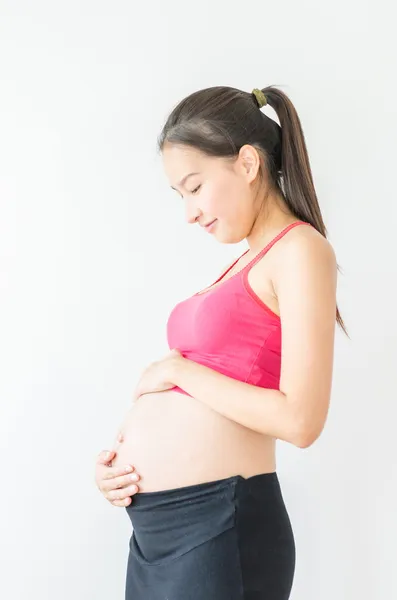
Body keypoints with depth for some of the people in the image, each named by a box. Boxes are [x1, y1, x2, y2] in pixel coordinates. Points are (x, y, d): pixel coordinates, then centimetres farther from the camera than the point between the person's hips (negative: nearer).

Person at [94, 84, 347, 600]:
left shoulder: (300, 249, -9)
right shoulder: (244, 264, 15)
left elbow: (300, 420, -19)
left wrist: (177, 369, -10)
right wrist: (120, 450, 0)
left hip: (216, 525, -8)